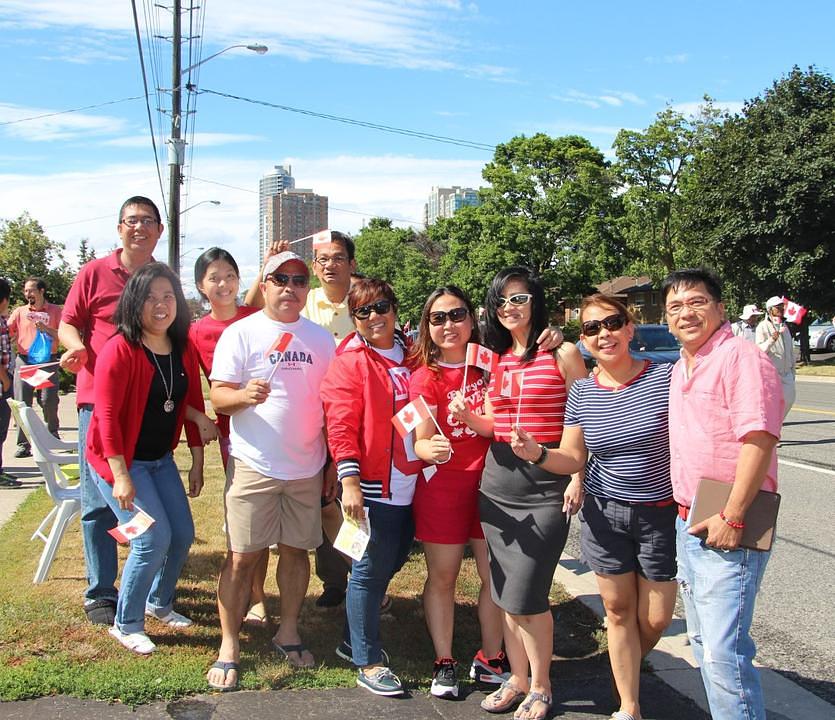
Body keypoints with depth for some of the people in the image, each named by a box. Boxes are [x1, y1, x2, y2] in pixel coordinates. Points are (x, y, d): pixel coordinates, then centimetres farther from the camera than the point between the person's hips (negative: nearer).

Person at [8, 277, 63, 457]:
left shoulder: (55, 311, 5)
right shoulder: (20, 311, 12)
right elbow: (7, 332, 7)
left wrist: (46, 329, -14)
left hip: (48, 361, -2)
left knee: (49, 402, 0)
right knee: (22, 403, -2)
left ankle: (52, 436, 23)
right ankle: (23, 444, 1)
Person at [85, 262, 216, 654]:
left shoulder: (183, 350, 1)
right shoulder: (120, 350, -20)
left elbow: (192, 404, 8)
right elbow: (107, 415, -21)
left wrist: (197, 463, 8)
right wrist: (121, 476, -24)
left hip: (161, 458, 7)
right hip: (118, 459, -7)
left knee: (183, 534, 10)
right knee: (154, 539, -13)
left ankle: (159, 603, 36)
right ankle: (126, 625, 8)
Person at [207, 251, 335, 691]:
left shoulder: (321, 339, 10)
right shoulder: (241, 333, -2)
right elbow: (218, 395, -7)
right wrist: (245, 395, -29)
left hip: (307, 467, 4)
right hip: (253, 465, -4)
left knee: (297, 550, 11)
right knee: (242, 556, -1)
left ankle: (288, 633, 28)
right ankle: (228, 647, 11)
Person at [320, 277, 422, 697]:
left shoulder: (409, 356, 11)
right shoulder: (350, 362, -8)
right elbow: (341, 427, -13)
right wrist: (349, 482, -20)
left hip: (409, 486, 7)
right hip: (373, 489, -7)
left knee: (389, 565, 17)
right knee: (370, 572, 2)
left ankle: (354, 641, 35)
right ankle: (368, 662, 16)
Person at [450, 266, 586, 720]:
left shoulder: (562, 353, -4)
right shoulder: (495, 358, 11)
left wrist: (578, 477, -11)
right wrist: (467, 416, -3)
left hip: (545, 487, -6)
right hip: (497, 483, 6)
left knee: (525, 597, -5)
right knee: (506, 595, 12)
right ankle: (517, 678, 28)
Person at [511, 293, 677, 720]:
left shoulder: (665, 377, -12)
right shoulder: (581, 393, -1)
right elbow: (572, 458, 3)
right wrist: (537, 454, -16)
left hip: (661, 513, -2)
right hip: (603, 513, 2)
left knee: (655, 619, 7)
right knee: (618, 611, 11)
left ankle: (629, 669, 40)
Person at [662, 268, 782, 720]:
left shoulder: (741, 358, -13)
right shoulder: (679, 369, 15)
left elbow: (759, 439, -21)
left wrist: (732, 517, -22)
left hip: (727, 530, -9)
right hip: (688, 523, 9)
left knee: (723, 652, -10)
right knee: (702, 640, 17)